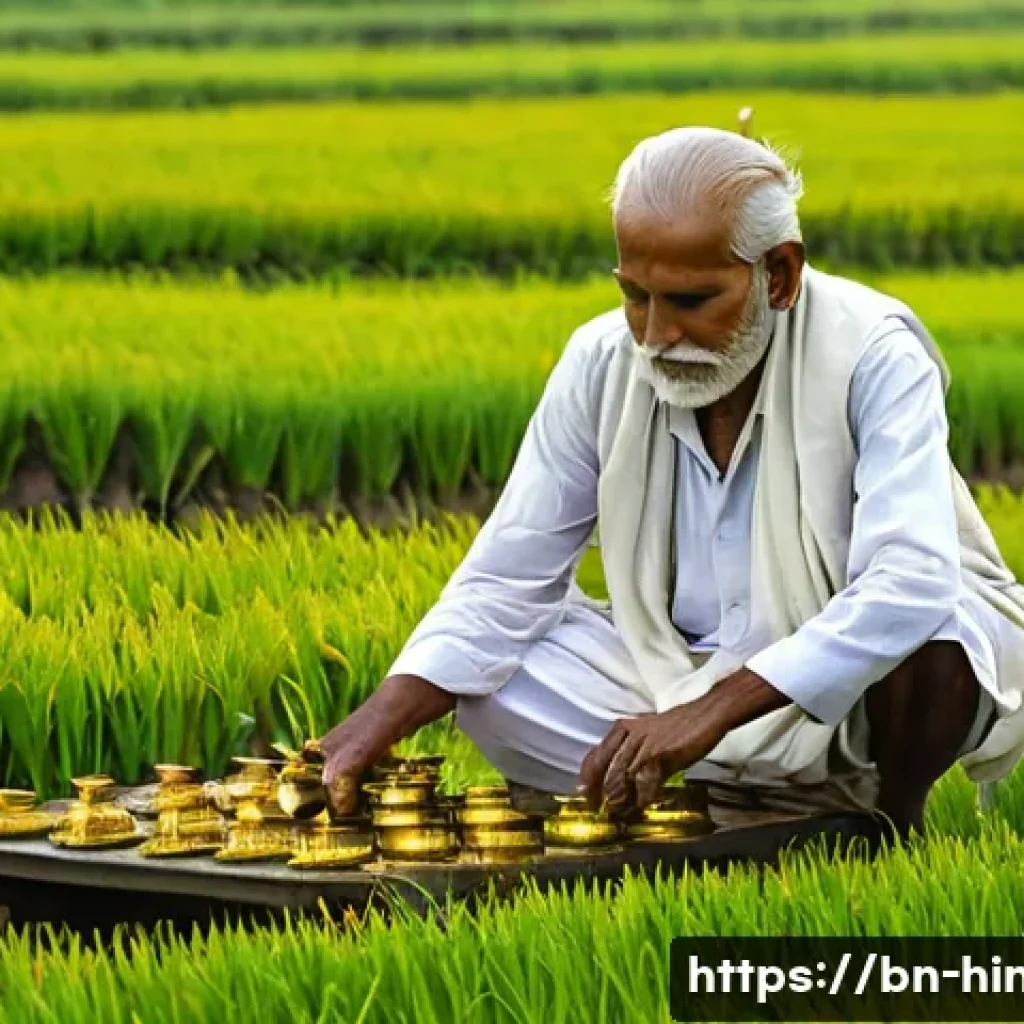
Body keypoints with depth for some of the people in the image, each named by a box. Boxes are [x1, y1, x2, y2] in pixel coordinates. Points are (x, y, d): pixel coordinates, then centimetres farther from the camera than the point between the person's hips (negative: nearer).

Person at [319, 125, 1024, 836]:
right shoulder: (602, 364, -9)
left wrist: (712, 712, -44)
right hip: (691, 665, 5)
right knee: (476, 671, -16)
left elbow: (912, 588, -37)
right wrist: (386, 717, -24)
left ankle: (895, 826, -5)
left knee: (926, 646, -39)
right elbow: (507, 578, -6)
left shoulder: (872, 358, -23)